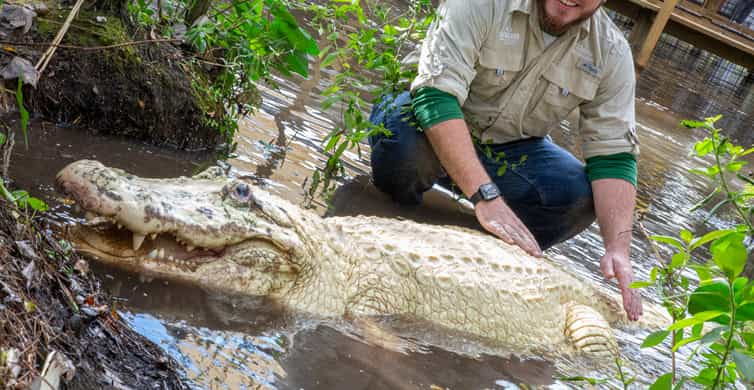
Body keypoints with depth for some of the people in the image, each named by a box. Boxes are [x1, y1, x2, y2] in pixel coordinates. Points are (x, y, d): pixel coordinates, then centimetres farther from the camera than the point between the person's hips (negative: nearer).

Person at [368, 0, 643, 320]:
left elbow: (614, 154, -13)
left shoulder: (612, 52, -11)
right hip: (435, 125, -3)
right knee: (406, 141, -37)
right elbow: (435, 94, -34)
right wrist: (486, 196, -43)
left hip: (510, 149, 3)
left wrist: (617, 249, -28)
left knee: (584, 197, -24)